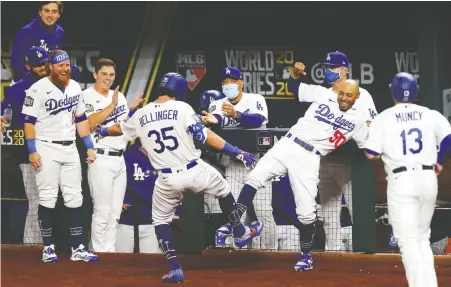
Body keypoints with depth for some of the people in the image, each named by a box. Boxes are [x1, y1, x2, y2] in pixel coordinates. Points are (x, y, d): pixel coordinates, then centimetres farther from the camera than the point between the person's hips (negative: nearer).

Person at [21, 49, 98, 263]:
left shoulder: (75, 87, 9)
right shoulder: (38, 89, -10)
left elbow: (81, 118, 17)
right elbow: (29, 121, -11)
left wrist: (89, 146, 13)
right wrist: (32, 151, -17)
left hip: (70, 149, 6)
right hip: (46, 148, -6)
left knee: (75, 199, 5)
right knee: (48, 198, -3)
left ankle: (78, 248, 7)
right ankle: (48, 248, 5)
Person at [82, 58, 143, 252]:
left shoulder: (119, 96, 15)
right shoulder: (87, 97, -7)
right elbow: (88, 124, -21)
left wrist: (132, 109, 4)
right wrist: (112, 106, -21)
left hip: (119, 158, 7)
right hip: (101, 158, -7)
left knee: (115, 212, 9)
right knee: (102, 211, -7)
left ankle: (110, 251, 15)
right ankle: (99, 253, -2)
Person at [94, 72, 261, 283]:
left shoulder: (141, 116, 6)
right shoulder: (181, 108, -7)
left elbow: (120, 129, 26)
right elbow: (204, 136, -14)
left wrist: (103, 132, 50)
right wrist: (237, 153, -12)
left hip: (167, 180, 2)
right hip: (195, 172, -2)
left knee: (160, 219, 20)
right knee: (223, 190, 27)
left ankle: (175, 268, 6)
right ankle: (240, 233, 41)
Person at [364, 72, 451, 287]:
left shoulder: (383, 118, 0)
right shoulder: (431, 115, 5)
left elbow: (371, 154, -4)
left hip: (401, 181, -3)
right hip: (428, 179, 3)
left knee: (408, 241, -3)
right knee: (422, 238, 18)